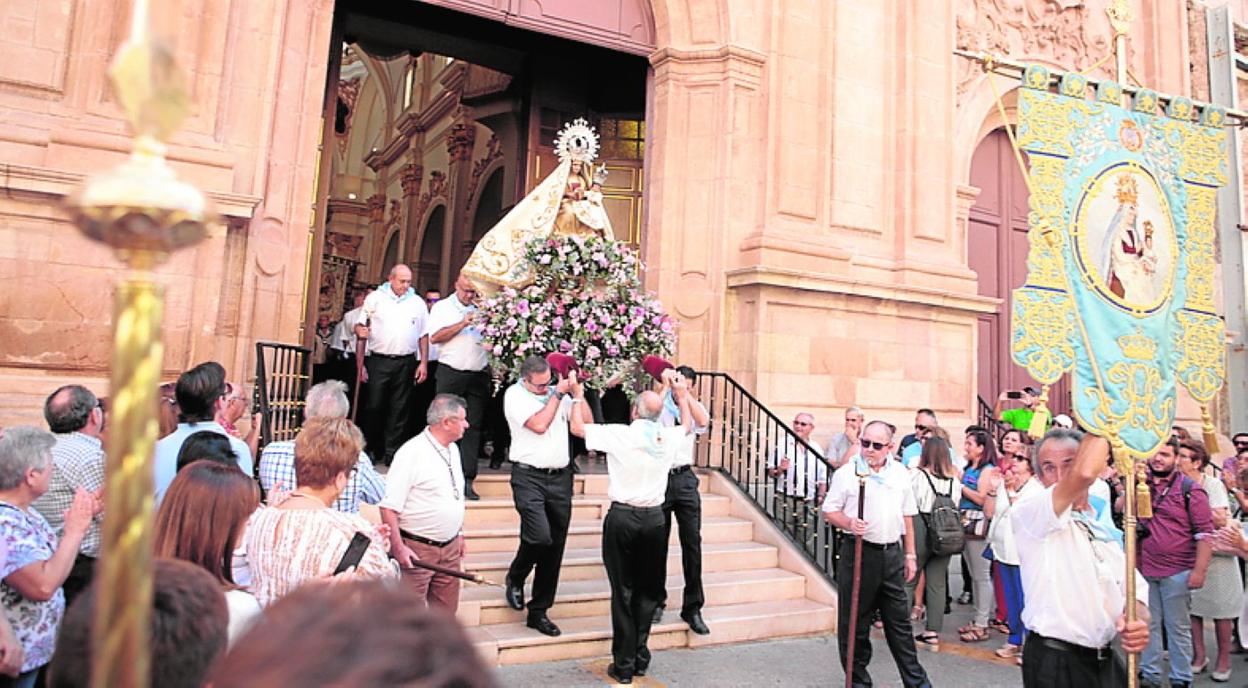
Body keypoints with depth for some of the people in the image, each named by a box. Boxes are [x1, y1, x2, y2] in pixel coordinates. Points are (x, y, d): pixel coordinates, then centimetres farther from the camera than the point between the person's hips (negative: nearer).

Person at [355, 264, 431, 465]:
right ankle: (375, 449, 16)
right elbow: (360, 327, 7)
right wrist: (360, 330, -16)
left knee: (399, 410, 2)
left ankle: (392, 453, 9)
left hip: (406, 363, 1)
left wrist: (424, 363, 4)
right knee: (375, 406, 0)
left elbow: (424, 335, 10)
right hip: (379, 361, -1)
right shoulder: (374, 298, 5)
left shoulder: (418, 303, 9)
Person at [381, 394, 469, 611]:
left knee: (446, 611, 15)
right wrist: (398, 547, -20)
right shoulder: (412, 453, -16)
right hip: (416, 549, -7)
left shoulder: (452, 450, 10)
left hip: (450, 547, 8)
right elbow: (389, 506, -18)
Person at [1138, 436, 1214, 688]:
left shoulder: (1190, 489, -6)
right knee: (1149, 625, 13)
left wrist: (1199, 570, -13)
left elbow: (1205, 532, -9)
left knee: (1178, 627, 6)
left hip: (1176, 572, -5)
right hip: (1145, 570, 5)